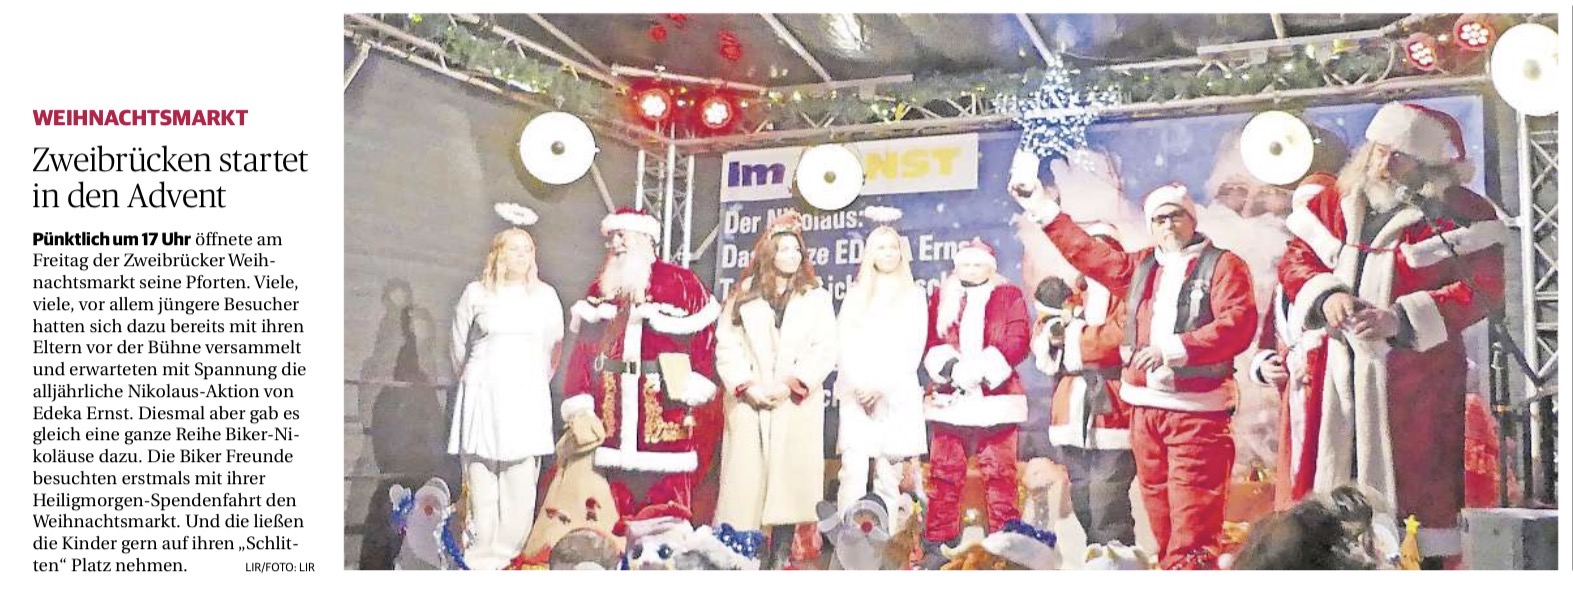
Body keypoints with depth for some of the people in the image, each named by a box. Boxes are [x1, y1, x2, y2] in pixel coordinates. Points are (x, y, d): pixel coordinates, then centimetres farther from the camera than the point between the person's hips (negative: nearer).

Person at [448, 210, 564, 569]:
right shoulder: (476, 294, 6)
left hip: (527, 393, 1)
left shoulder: (545, 295, 9)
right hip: (482, 391, -1)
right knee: (480, 470, -4)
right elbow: (460, 347, 16)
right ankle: (482, 551, 0)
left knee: (521, 473, -6)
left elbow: (554, 348, 17)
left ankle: (510, 549, -2)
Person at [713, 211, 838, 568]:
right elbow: (727, 345, 4)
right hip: (748, 402, 0)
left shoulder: (817, 298, 11)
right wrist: (748, 385, -11)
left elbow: (824, 350, 1)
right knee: (744, 480, -4)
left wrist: (792, 384, -11)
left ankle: (779, 559, 0)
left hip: (796, 404, 0)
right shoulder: (744, 296, 12)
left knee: (789, 477, -3)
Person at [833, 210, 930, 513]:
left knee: (888, 474, -2)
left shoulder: (913, 295, 12)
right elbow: (844, 344, 7)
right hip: (856, 395, 1)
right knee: (853, 472, -10)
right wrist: (859, 385, -8)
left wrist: (882, 386, -9)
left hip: (896, 395, -1)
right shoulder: (856, 295, 17)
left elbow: (913, 348, 3)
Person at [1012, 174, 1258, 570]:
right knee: (1158, 510, 8)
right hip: (1145, 405, 6)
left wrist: (1174, 348, -20)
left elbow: (1238, 324, -13)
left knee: (1193, 518, -11)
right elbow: (1088, 252, 29)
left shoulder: (1222, 265, 1)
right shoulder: (1140, 267, 19)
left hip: (1197, 408, -6)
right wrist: (1044, 209, 31)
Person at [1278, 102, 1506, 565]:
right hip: (1337, 370, 4)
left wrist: (1400, 319, -19)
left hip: (1416, 380, -4)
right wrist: (1326, 294, -11)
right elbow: (1295, 260, 11)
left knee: (1415, 484, -1)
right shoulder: (1333, 199, 9)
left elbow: (1484, 289, -10)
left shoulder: (1458, 213, -5)